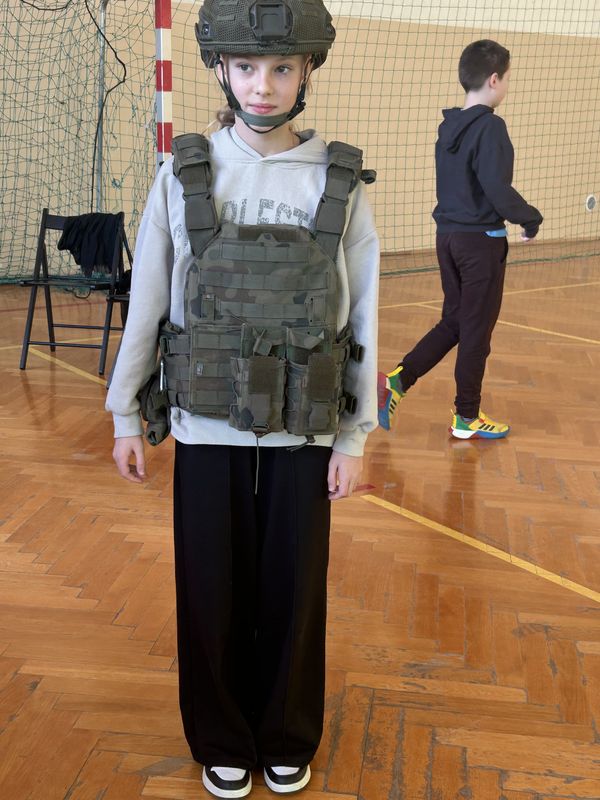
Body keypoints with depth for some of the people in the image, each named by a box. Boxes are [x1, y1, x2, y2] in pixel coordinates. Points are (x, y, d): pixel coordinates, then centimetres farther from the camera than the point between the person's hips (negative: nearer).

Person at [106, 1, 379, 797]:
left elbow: (362, 319, -2)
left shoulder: (341, 182, -4)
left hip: (303, 435, 0)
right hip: (206, 431, 0)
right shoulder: (182, 175, -4)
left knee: (293, 596, 12)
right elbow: (146, 303, 1)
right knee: (211, 596, 11)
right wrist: (125, 416, 4)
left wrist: (355, 439, -2)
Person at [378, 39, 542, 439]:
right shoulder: (490, 127, -15)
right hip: (481, 240, -7)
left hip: (448, 235, 7)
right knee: (477, 330, 4)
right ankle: (467, 418, 15)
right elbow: (498, 190, -22)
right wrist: (532, 219, -7)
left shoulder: (449, 126, 8)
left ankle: (396, 380, 7)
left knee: (454, 322, 18)